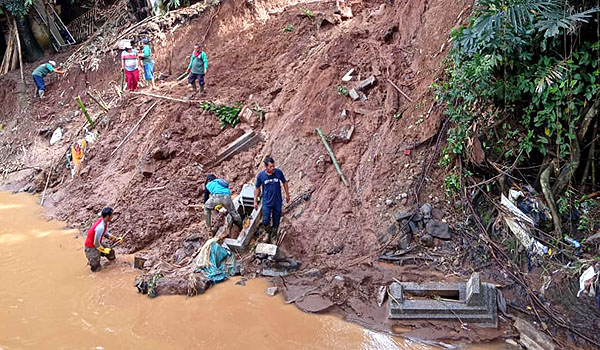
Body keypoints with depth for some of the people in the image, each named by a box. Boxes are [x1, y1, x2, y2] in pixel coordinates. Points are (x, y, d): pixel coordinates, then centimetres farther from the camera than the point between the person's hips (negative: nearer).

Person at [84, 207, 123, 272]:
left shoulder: (104, 222, -9)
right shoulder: (100, 227, -37)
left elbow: (106, 233, 8)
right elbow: (96, 243, -27)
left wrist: (116, 238, -1)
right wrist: (103, 250, -12)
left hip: (98, 243, 8)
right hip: (91, 246, -8)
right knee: (95, 268, -3)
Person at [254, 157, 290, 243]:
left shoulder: (279, 172, -14)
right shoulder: (260, 175, -15)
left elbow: (285, 182, 4)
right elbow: (257, 188, -1)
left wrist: (287, 194, 11)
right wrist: (255, 201, 3)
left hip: (278, 202, 1)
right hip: (267, 202, -1)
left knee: (276, 220, 13)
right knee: (265, 221, 2)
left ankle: (274, 235, 38)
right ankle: (268, 232, 34)